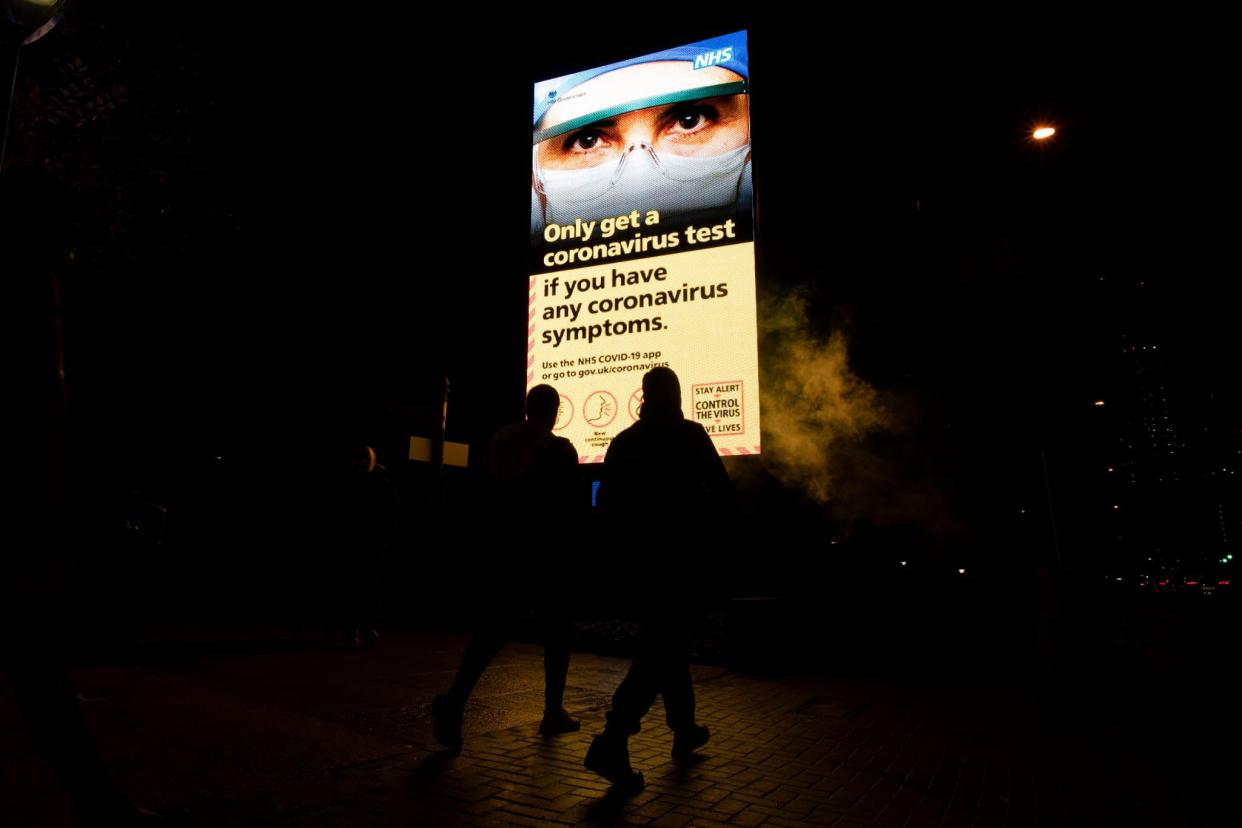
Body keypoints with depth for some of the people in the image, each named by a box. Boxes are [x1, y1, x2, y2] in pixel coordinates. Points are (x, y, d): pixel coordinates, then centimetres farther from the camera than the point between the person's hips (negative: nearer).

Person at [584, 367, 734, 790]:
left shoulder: (624, 441, 7)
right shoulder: (690, 435, -5)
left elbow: (605, 503, 5)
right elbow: (722, 492, -7)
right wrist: (701, 520, 9)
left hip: (640, 556, 6)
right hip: (676, 555, -6)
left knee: (668, 641, 19)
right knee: (660, 649, -6)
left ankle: (685, 729, 31)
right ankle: (612, 743, -17)